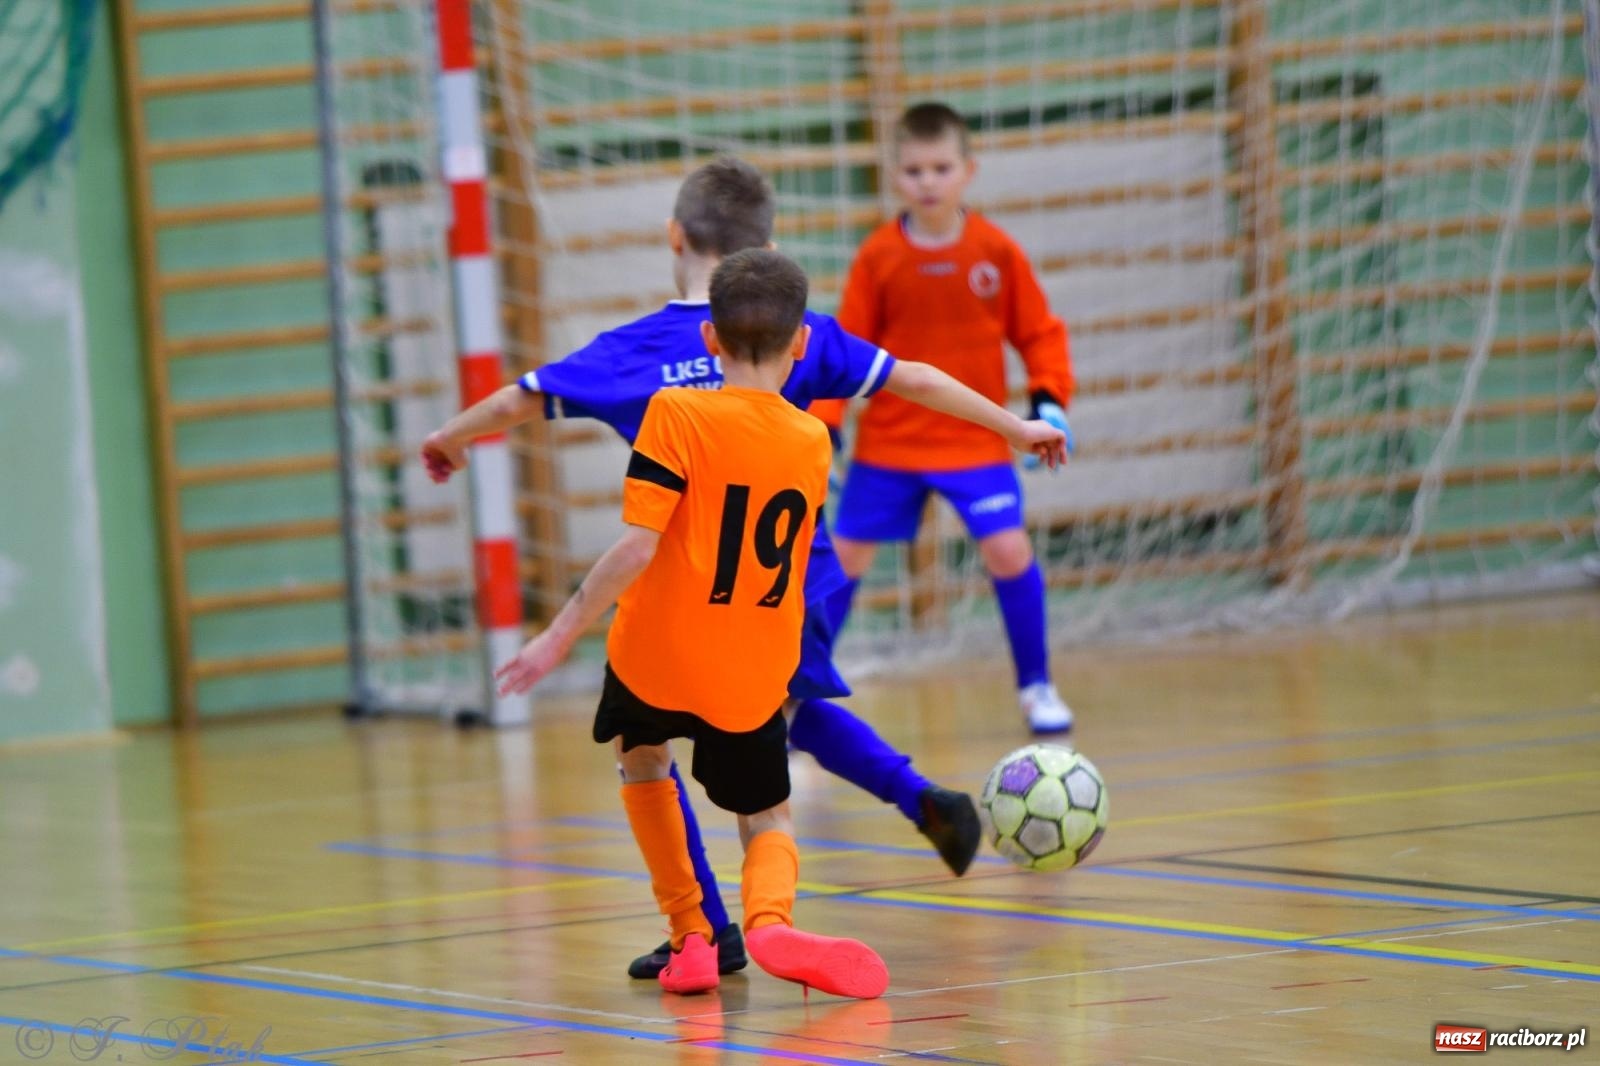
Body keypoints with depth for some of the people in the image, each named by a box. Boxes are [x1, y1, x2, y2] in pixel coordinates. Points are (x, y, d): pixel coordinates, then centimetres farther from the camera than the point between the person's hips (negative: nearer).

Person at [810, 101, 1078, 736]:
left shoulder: (996, 251, -6)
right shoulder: (878, 257, -6)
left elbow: (1038, 333, 4)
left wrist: (1049, 400, -10)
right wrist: (823, 426, -7)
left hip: (975, 440, -1)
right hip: (888, 441, 1)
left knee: (1009, 550, -13)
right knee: (845, 554, 3)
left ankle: (1036, 687, 6)